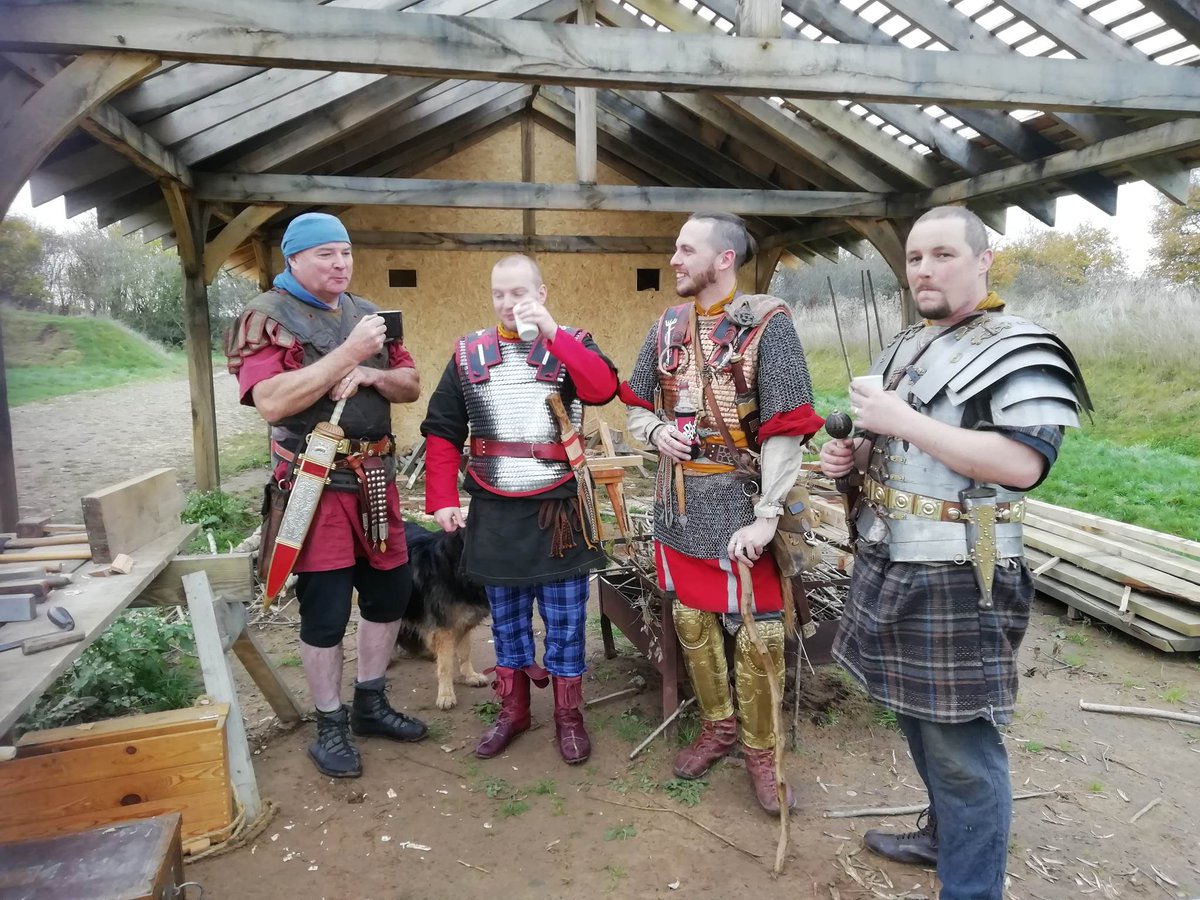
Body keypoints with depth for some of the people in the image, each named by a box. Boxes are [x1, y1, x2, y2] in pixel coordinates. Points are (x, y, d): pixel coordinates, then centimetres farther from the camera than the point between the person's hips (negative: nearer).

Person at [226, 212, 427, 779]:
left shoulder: (366, 313, 12)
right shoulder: (266, 317, -7)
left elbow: (411, 387, 11)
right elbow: (272, 403, -22)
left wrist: (370, 373, -10)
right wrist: (347, 352, -23)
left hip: (376, 477, 7)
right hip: (316, 483, -6)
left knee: (390, 590, 13)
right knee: (326, 609, 1)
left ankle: (370, 703, 32)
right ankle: (330, 725, 20)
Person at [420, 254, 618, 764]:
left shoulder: (570, 346, 0)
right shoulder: (468, 354, 5)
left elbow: (604, 388, -21)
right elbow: (442, 432, 5)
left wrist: (552, 332, -25)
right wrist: (442, 500, -3)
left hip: (558, 511, -2)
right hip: (493, 513, 2)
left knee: (565, 621, 8)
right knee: (506, 621, 15)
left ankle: (568, 717, 25)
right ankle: (512, 712, 32)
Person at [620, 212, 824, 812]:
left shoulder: (767, 324, -10)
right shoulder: (667, 326, 8)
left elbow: (785, 429, -15)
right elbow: (636, 405, 17)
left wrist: (766, 516, -21)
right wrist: (655, 431, -7)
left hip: (738, 502, -5)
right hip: (678, 501, 6)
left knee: (756, 634, 2)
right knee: (692, 622, 15)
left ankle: (760, 751, 23)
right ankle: (717, 727, 36)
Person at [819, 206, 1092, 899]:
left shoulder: (1019, 351, -12)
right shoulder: (904, 347, 14)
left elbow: (1024, 463, -25)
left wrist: (903, 421, -24)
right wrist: (855, 453, 2)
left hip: (957, 582, -8)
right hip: (888, 568, 9)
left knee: (961, 747, 2)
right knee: (918, 716, 23)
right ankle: (944, 834, 44)